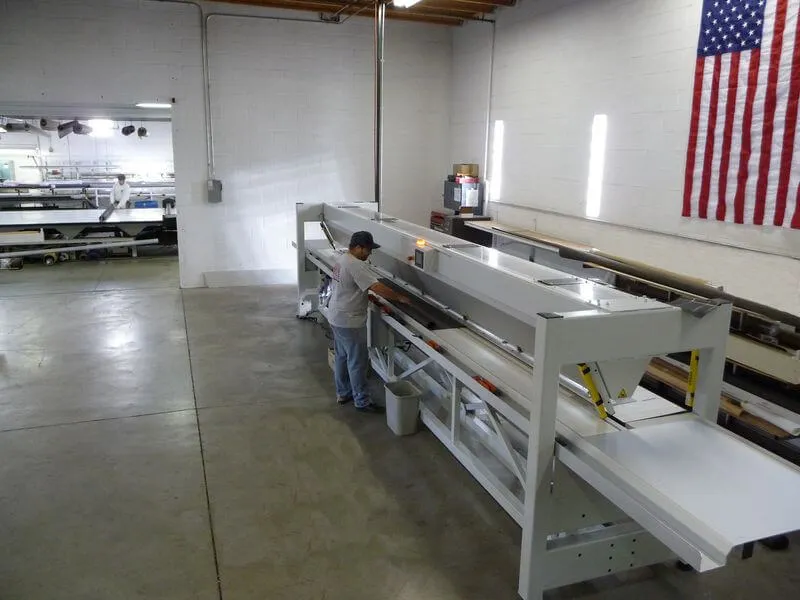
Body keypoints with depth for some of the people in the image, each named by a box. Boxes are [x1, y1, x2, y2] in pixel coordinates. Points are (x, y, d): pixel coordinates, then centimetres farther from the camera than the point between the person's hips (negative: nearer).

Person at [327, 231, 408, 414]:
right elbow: (378, 287, -27)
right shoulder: (357, 266, -24)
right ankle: (362, 402, 9)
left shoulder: (343, 260, 9)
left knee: (341, 357, 19)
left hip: (337, 318, 11)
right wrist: (400, 298, -16)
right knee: (358, 362, 0)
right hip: (350, 322, -11)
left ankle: (343, 393, 32)